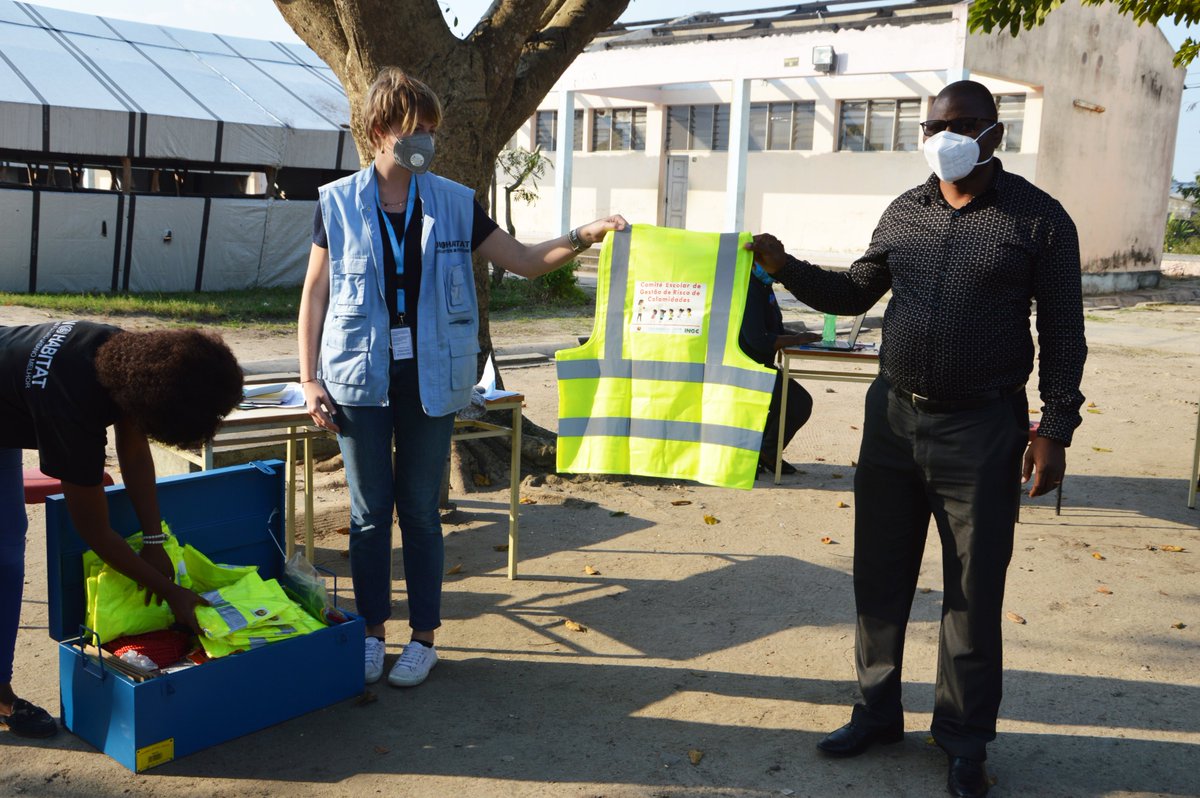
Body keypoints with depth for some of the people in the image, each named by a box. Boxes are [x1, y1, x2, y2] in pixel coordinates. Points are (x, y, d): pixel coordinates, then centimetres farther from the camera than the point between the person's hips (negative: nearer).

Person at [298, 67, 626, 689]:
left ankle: (423, 636, 20)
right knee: (369, 511, 7)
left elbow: (523, 260, 6)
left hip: (430, 378, 1)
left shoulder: (453, 204, 3)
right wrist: (309, 380, -1)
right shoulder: (339, 204, 0)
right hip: (360, 378, -1)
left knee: (420, 510, 7)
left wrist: (582, 237, -10)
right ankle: (371, 631, 23)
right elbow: (314, 295, 4)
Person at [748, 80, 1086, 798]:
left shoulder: (1038, 218, -4)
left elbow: (1063, 332, -3)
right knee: (880, 576, 12)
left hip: (981, 429, -4)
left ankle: (965, 738, 22)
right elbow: (854, 294, 17)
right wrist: (785, 268, 2)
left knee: (974, 591, 5)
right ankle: (879, 712, 30)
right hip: (893, 416, 5)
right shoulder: (905, 213, 9)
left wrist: (1055, 430, -8)